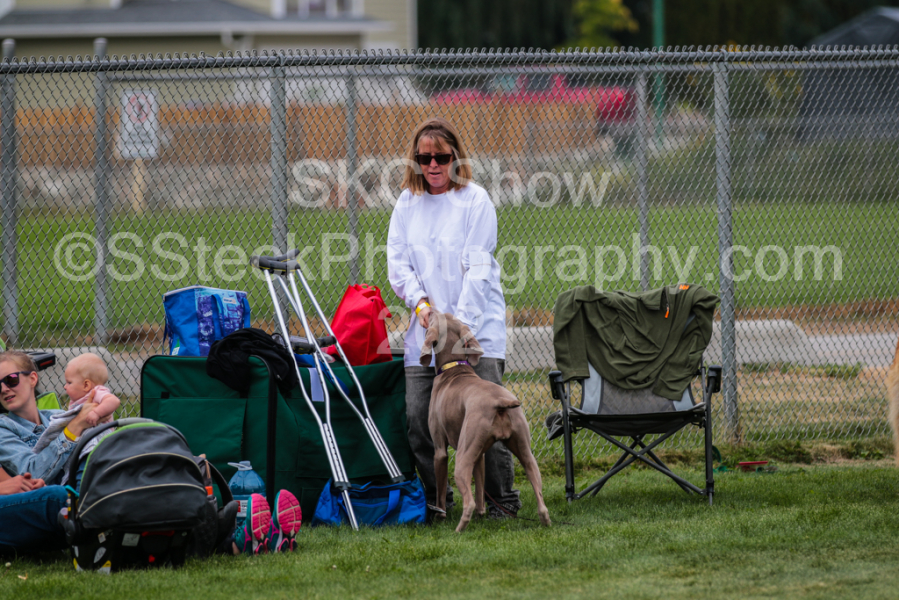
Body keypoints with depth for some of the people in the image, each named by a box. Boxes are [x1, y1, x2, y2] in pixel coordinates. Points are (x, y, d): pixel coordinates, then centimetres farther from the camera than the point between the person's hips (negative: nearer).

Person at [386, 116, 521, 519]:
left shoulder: (475, 200, -3)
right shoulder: (407, 203, 12)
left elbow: (478, 269, -8)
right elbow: (397, 262, 9)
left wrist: (459, 326, -15)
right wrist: (420, 301, -10)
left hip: (477, 327, -4)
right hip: (425, 329, 4)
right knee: (417, 418, -3)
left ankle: (503, 498, 2)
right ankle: (435, 497, 14)